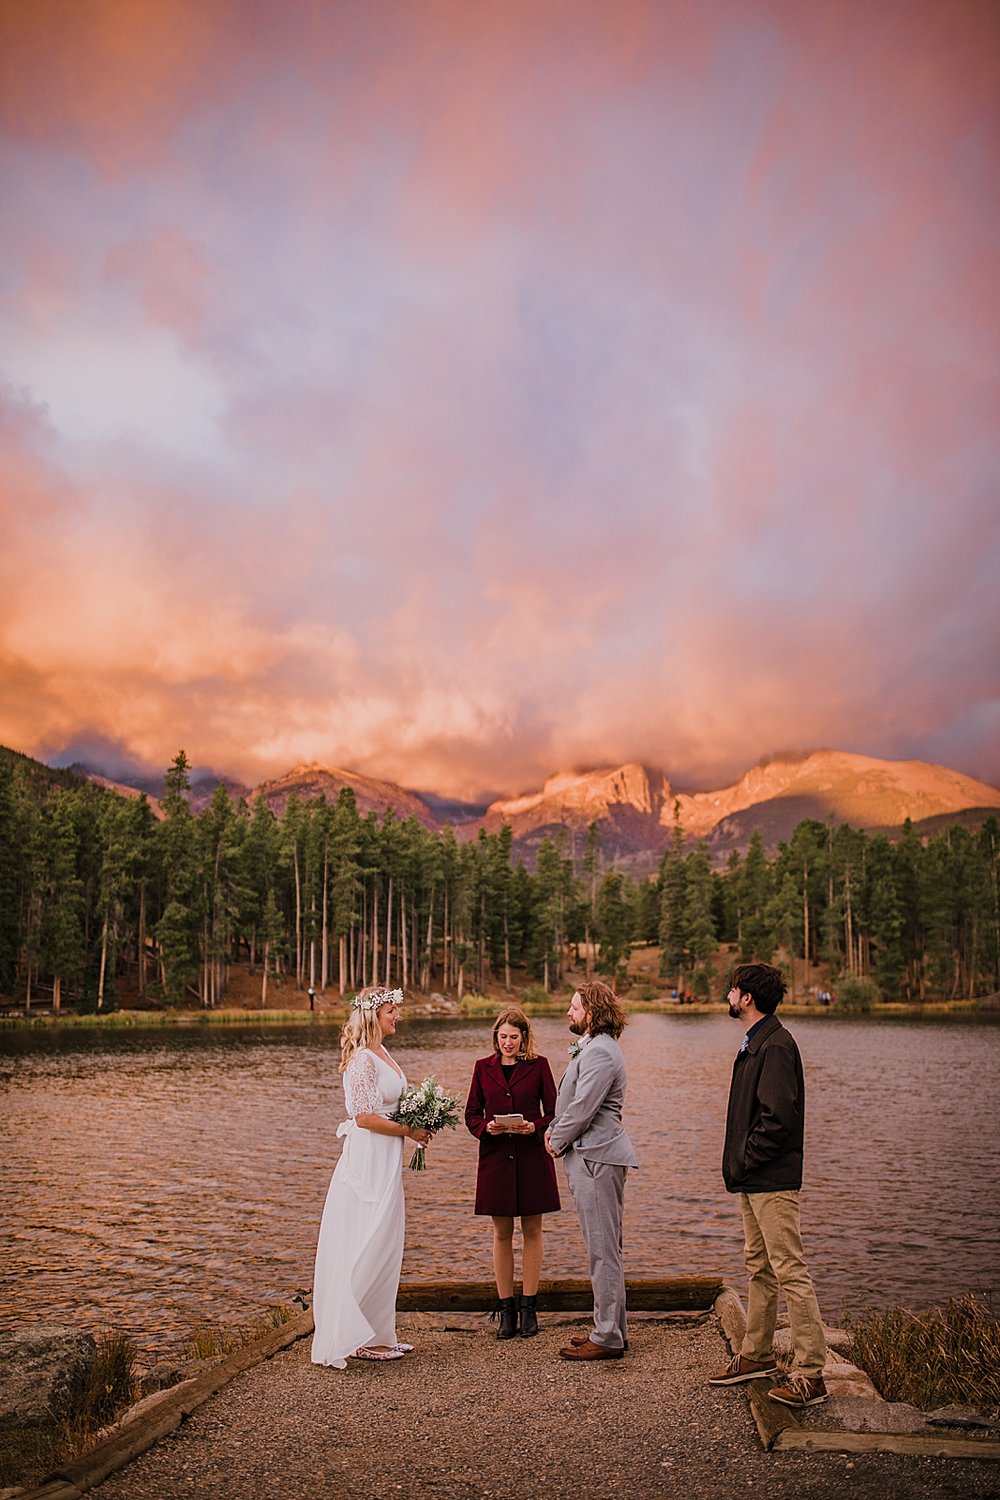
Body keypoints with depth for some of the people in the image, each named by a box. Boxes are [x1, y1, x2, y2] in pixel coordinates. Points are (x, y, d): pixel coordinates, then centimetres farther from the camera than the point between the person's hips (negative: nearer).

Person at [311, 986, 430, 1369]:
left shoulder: (381, 1055, 12)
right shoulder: (363, 1058, -17)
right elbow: (365, 1117, -21)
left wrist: (417, 1125, 4)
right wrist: (409, 1131, -12)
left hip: (385, 1162, 10)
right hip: (368, 1160, -10)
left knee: (384, 1248, 14)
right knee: (369, 1248, -2)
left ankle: (377, 1334, 23)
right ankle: (360, 1337, 8)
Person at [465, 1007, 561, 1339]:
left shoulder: (538, 1066, 2)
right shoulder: (483, 1068, 7)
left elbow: (553, 1112, 1)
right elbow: (471, 1114, 7)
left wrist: (534, 1127, -18)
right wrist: (487, 1126, -13)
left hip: (532, 1156, -1)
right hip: (496, 1157, 1)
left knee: (532, 1231, 5)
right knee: (502, 1234, 5)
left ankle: (529, 1308, 14)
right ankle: (506, 1310, 13)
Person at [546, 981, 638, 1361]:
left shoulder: (600, 1052, -17)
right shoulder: (591, 1048, 18)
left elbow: (583, 1108, -20)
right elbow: (573, 1101, 22)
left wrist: (557, 1141, -7)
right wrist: (556, 1129, 6)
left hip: (597, 1158, -11)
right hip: (590, 1157, 11)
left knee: (603, 1250, -4)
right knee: (605, 1249, 16)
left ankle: (607, 1338, 3)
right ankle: (612, 1328, 25)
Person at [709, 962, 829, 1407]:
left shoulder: (775, 1046, -18)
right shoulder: (754, 1044, 14)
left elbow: (778, 1117, -24)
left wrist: (743, 1162, -15)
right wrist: (737, 1164, 11)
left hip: (772, 1180, -11)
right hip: (753, 1181, 11)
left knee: (790, 1273, -5)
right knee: (759, 1269, 18)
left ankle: (809, 1374, 1)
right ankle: (756, 1355, 29)